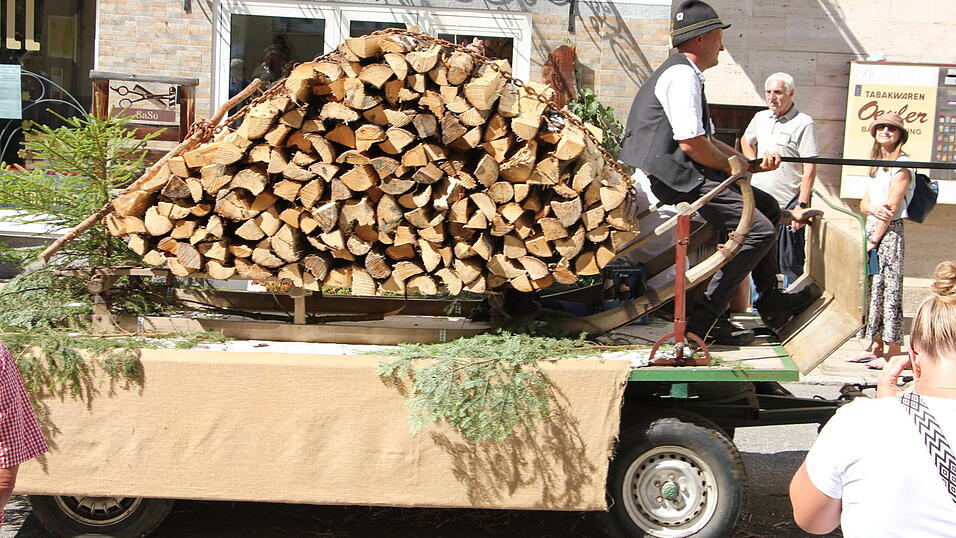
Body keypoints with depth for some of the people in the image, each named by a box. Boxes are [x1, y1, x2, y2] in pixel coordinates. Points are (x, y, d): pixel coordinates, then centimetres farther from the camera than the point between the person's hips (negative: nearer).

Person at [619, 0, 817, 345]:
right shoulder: (682, 75, -13)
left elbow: (708, 141, 22)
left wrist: (752, 164, 10)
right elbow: (691, 143, -22)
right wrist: (735, 167, -6)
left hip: (690, 174, 11)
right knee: (760, 230, -15)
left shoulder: (687, 75, 22)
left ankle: (770, 300, 23)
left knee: (768, 207, 18)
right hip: (678, 178, -11)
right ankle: (706, 317, -12)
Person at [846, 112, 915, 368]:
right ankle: (876, 347, 15)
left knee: (889, 290, -8)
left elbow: (892, 208, -13)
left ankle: (893, 352, -5)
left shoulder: (902, 164, -8)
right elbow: (864, 203, 13)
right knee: (873, 289, 9)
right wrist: (874, 210, -11)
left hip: (889, 232, -8)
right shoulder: (877, 165, 18)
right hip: (872, 228, 8)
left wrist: (874, 240, -13)